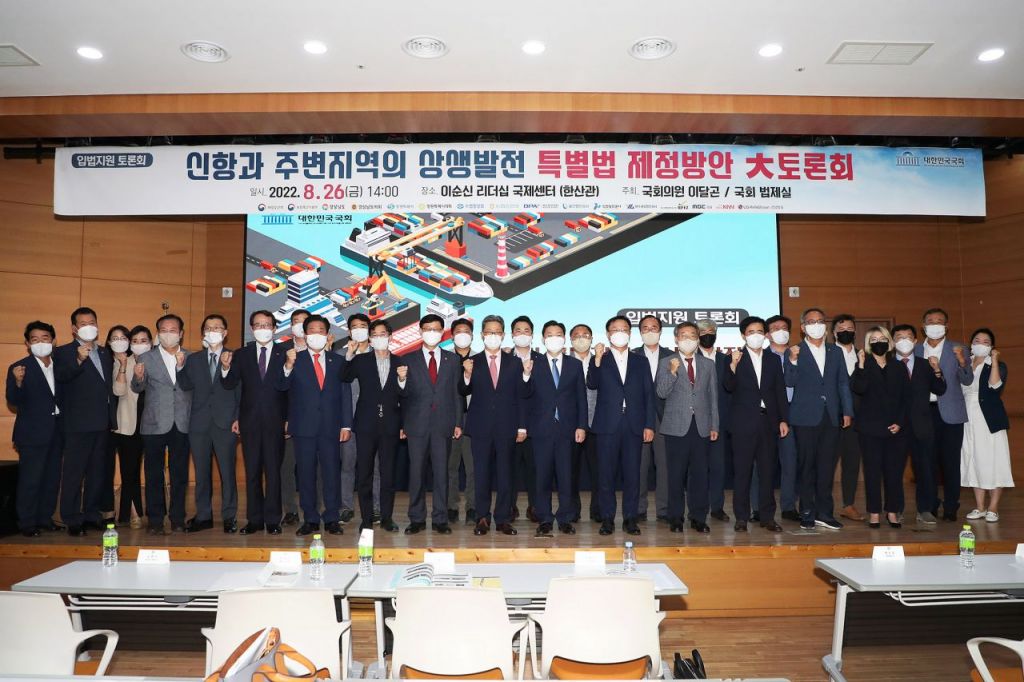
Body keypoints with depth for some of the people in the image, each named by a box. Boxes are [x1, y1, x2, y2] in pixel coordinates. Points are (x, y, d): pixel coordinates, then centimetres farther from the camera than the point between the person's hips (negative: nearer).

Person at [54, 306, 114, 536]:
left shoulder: (105, 353, 16)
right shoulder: (64, 352, -2)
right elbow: (60, 376, -21)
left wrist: (112, 419, 12)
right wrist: (78, 360, -38)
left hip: (102, 423, 6)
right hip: (78, 424, -6)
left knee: (97, 472, 12)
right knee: (74, 473, -1)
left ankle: (92, 515, 21)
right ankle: (72, 519, 6)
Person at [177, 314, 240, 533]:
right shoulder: (193, 359, 14)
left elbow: (241, 392, 2)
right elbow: (186, 386, 2)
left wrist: (238, 419, -6)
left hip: (225, 424, -3)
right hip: (199, 424, 3)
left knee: (227, 471, -1)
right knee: (201, 472, 8)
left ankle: (229, 516, 8)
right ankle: (203, 516, 17)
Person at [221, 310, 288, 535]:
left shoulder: (284, 354, 1)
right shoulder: (241, 354, 7)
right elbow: (230, 385, -1)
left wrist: (288, 419, -7)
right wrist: (226, 368, -20)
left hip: (274, 422, -2)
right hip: (250, 421, 2)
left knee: (273, 471, 2)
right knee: (252, 472, 8)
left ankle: (272, 520, 10)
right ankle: (254, 519, 17)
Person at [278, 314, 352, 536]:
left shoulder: (338, 361, 9)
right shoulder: (295, 360, 5)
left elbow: (345, 393, 7)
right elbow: (281, 386, -7)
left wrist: (346, 424, 1)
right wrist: (288, 366, -27)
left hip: (330, 426, 1)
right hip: (304, 426, -1)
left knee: (332, 472, 2)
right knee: (306, 474, 5)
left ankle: (332, 519, 11)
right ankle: (310, 520, 14)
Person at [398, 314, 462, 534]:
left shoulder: (452, 360, 10)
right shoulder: (409, 360, 6)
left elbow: (457, 393, 9)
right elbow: (405, 394, 2)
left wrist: (458, 423, 3)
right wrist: (402, 380, -20)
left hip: (443, 425, 1)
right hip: (417, 425, 0)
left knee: (441, 473, 3)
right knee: (416, 473, 4)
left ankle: (440, 520, 10)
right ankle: (417, 519, 14)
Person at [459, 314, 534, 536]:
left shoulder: (515, 362, 6)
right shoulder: (472, 362, 4)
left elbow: (523, 395, 3)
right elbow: (464, 392, -2)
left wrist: (526, 375, -14)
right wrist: (467, 375, -20)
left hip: (506, 428, 0)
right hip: (481, 427, 0)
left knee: (505, 474, 5)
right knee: (481, 474, 6)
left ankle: (503, 519, 14)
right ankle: (482, 518, 15)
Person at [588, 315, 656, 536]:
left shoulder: (641, 361, 12)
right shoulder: (600, 360, 7)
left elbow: (649, 394, 9)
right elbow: (592, 385, -9)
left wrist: (649, 425, 2)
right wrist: (597, 360, -22)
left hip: (634, 425, 1)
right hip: (608, 425, -1)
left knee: (632, 474, 4)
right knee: (606, 474, 3)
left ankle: (630, 518, 14)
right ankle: (607, 518, 12)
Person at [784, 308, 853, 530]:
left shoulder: (836, 352, 13)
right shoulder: (795, 352, 1)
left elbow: (843, 383, 13)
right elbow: (790, 382, -7)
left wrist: (847, 411, 6)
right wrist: (792, 361, -23)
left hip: (831, 417, 3)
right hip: (806, 417, -3)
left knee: (827, 466, 5)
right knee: (807, 466, 3)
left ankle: (823, 512, 14)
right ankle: (807, 512, 11)